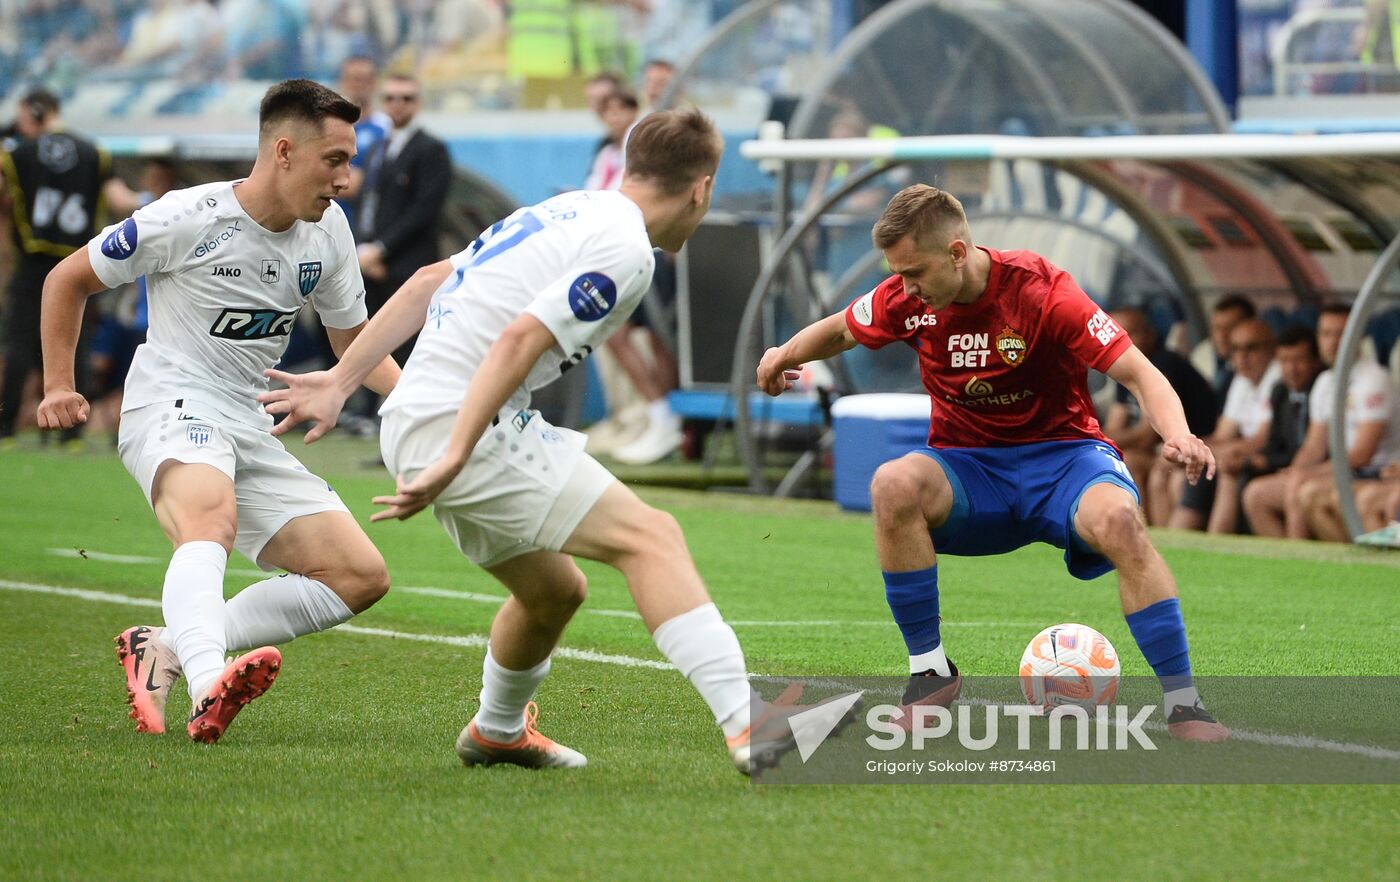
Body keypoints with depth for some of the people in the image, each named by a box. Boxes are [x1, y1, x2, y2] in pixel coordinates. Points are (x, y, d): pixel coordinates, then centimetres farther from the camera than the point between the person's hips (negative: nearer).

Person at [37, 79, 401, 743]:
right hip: (171, 409, -7)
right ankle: (209, 691, -63)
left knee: (361, 576, -2)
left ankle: (165, 649, -7)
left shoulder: (327, 231, 6)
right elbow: (68, 279, 1)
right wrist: (58, 386, -5)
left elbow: (353, 340, 19)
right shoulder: (185, 219, -11)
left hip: (249, 429, 7)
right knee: (213, 518, -39)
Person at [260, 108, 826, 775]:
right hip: (456, 426, -10)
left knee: (553, 589, 26)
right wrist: (453, 460, -26)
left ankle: (497, 732, 50)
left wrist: (339, 382, 21)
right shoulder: (623, 249, -10)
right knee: (650, 538, -17)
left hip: (412, 422, 10)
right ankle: (745, 726, -31)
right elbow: (518, 340, -21)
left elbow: (429, 282, 20)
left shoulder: (567, 212, 19)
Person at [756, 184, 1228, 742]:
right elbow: (841, 329, 21)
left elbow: (1138, 374, -22)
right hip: (968, 468, 3)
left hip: (1061, 451, -3)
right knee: (892, 486, -31)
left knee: (1118, 519, -37)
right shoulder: (906, 299, -5)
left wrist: (1178, 435, -38)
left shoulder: (1039, 290, -18)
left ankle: (1182, 701, -25)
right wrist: (784, 357, 15)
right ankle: (930, 671, -16)